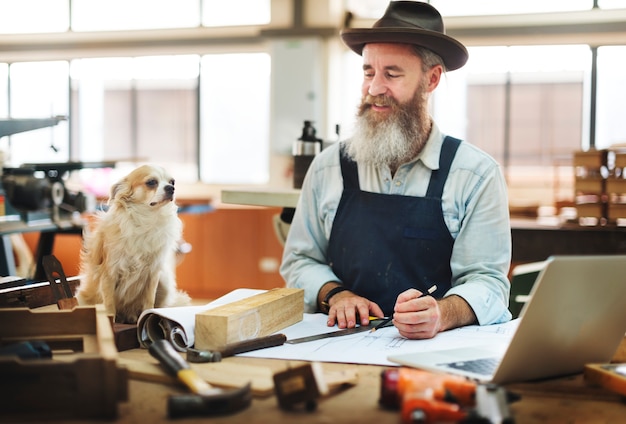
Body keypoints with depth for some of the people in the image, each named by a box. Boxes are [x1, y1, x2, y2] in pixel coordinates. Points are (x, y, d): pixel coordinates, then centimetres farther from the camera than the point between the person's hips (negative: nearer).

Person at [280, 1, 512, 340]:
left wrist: (441, 314, -27)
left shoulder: (477, 174, -1)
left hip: (437, 350, 0)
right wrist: (334, 294, -7)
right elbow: (299, 260, 15)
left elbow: (487, 280, -5)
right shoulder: (328, 166, 7)